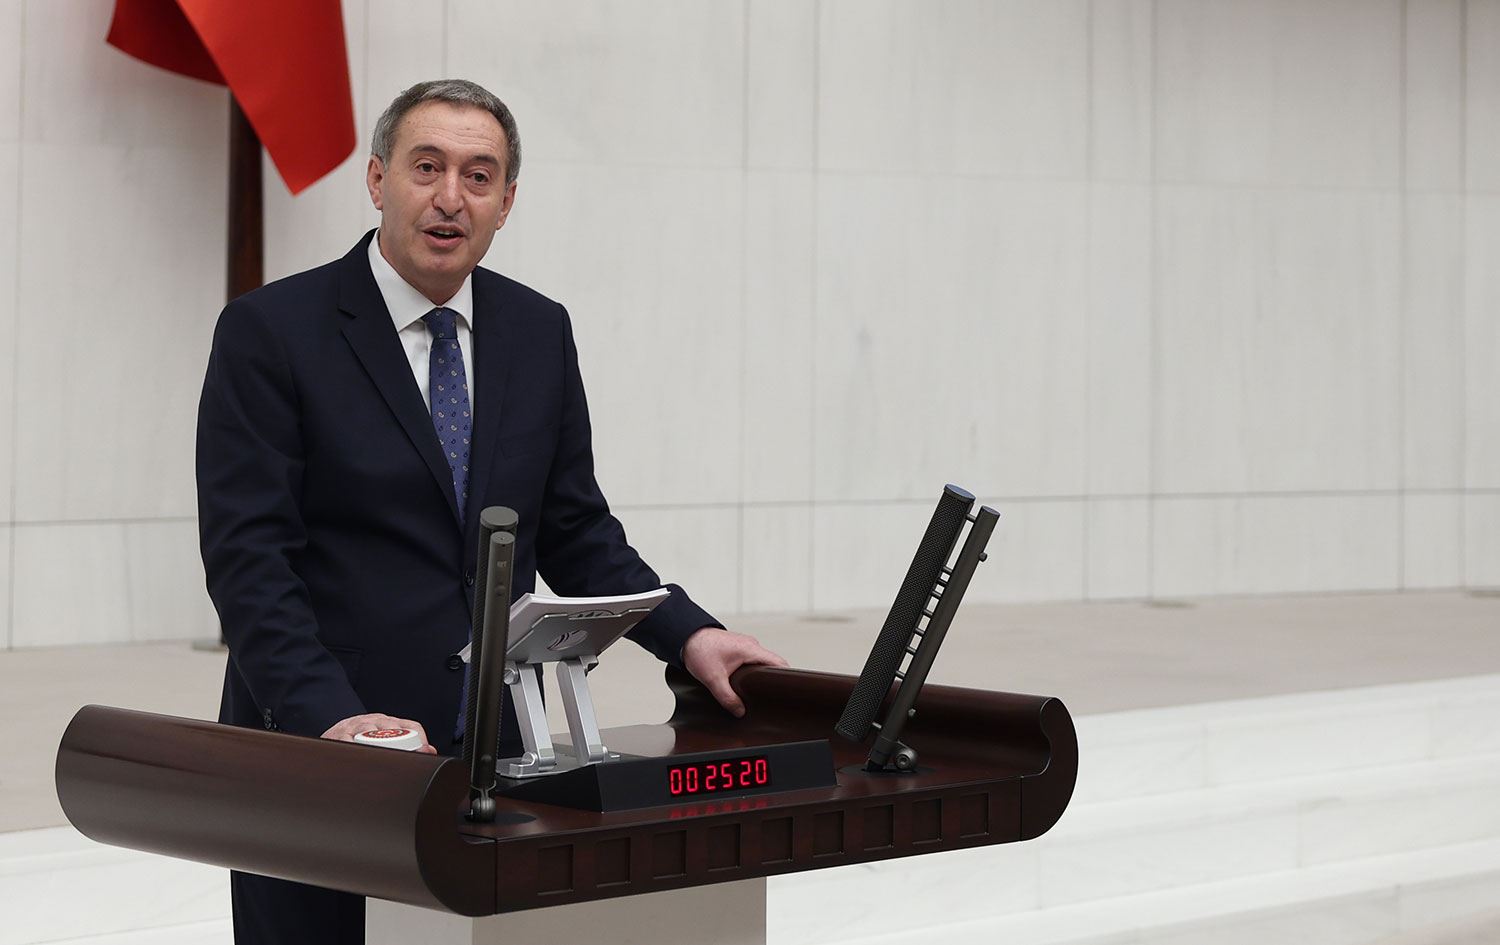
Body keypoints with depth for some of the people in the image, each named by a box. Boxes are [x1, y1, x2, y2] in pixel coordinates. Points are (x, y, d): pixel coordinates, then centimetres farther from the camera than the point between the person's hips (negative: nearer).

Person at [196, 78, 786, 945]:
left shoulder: (541, 333, 9)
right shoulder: (273, 332, -6)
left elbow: (576, 533, 12)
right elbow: (248, 557, -13)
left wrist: (689, 636, -2)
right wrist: (330, 715, -25)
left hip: (491, 748, 4)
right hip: (320, 754, -4)